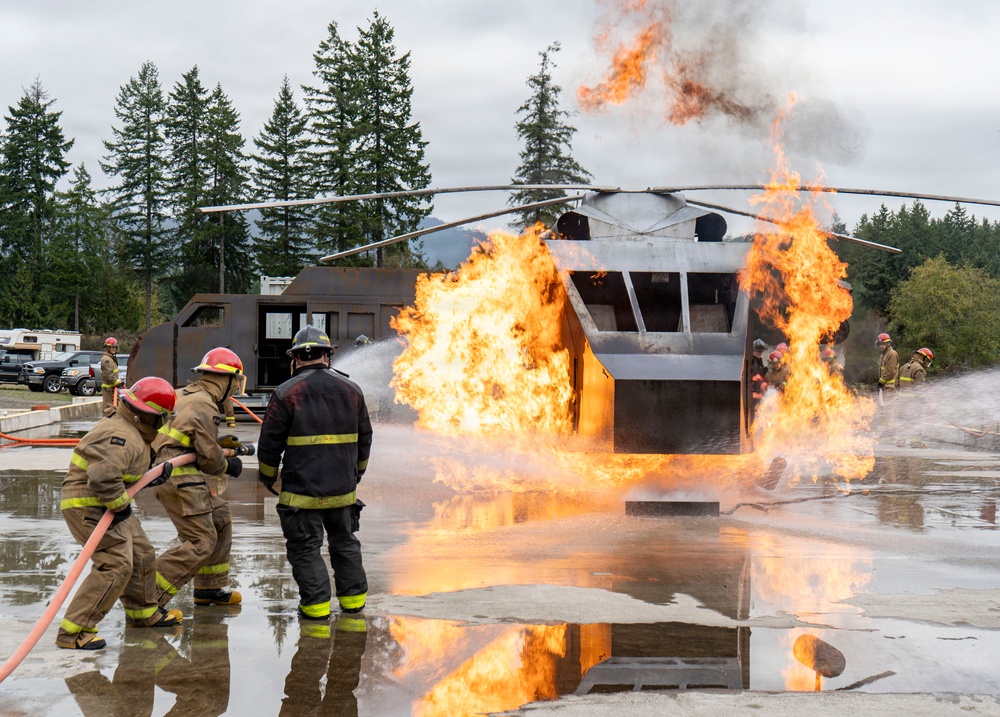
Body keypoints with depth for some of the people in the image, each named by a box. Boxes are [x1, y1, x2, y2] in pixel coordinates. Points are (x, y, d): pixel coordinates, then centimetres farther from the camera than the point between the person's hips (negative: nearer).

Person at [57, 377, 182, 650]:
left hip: (107, 505, 11)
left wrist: (155, 476, 10)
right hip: (88, 507, -11)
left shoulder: (132, 433, 12)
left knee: (141, 554, 19)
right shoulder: (122, 438, -24)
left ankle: (144, 613, 40)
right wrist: (121, 505, -22)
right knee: (115, 565, -17)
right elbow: (103, 477, -36)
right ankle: (73, 632, -15)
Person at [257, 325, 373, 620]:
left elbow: (269, 443, -5)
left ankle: (316, 602, 2)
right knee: (345, 541, 19)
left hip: (302, 489, -4)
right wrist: (356, 473, 30)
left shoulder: (286, 393, -8)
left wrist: (268, 478, 11)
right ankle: (353, 596, 23)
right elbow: (364, 438, 16)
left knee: (305, 546, 4)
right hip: (343, 488, 5)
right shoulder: (351, 390, 6)